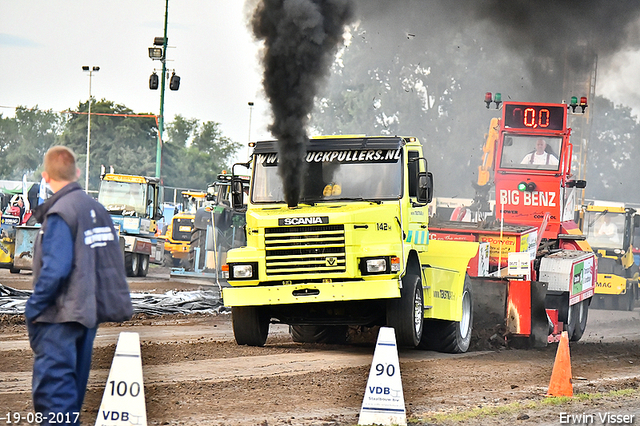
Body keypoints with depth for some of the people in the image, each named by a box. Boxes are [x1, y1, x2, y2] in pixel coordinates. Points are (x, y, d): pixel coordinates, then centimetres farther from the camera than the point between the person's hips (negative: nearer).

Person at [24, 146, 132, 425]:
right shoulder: (97, 209, 10)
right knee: (73, 386, 17)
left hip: (60, 317, -9)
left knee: (51, 387, -9)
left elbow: (55, 269, -22)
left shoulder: (60, 213, -15)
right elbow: (113, 263, 14)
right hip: (88, 313, 9)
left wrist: (33, 309, -15)